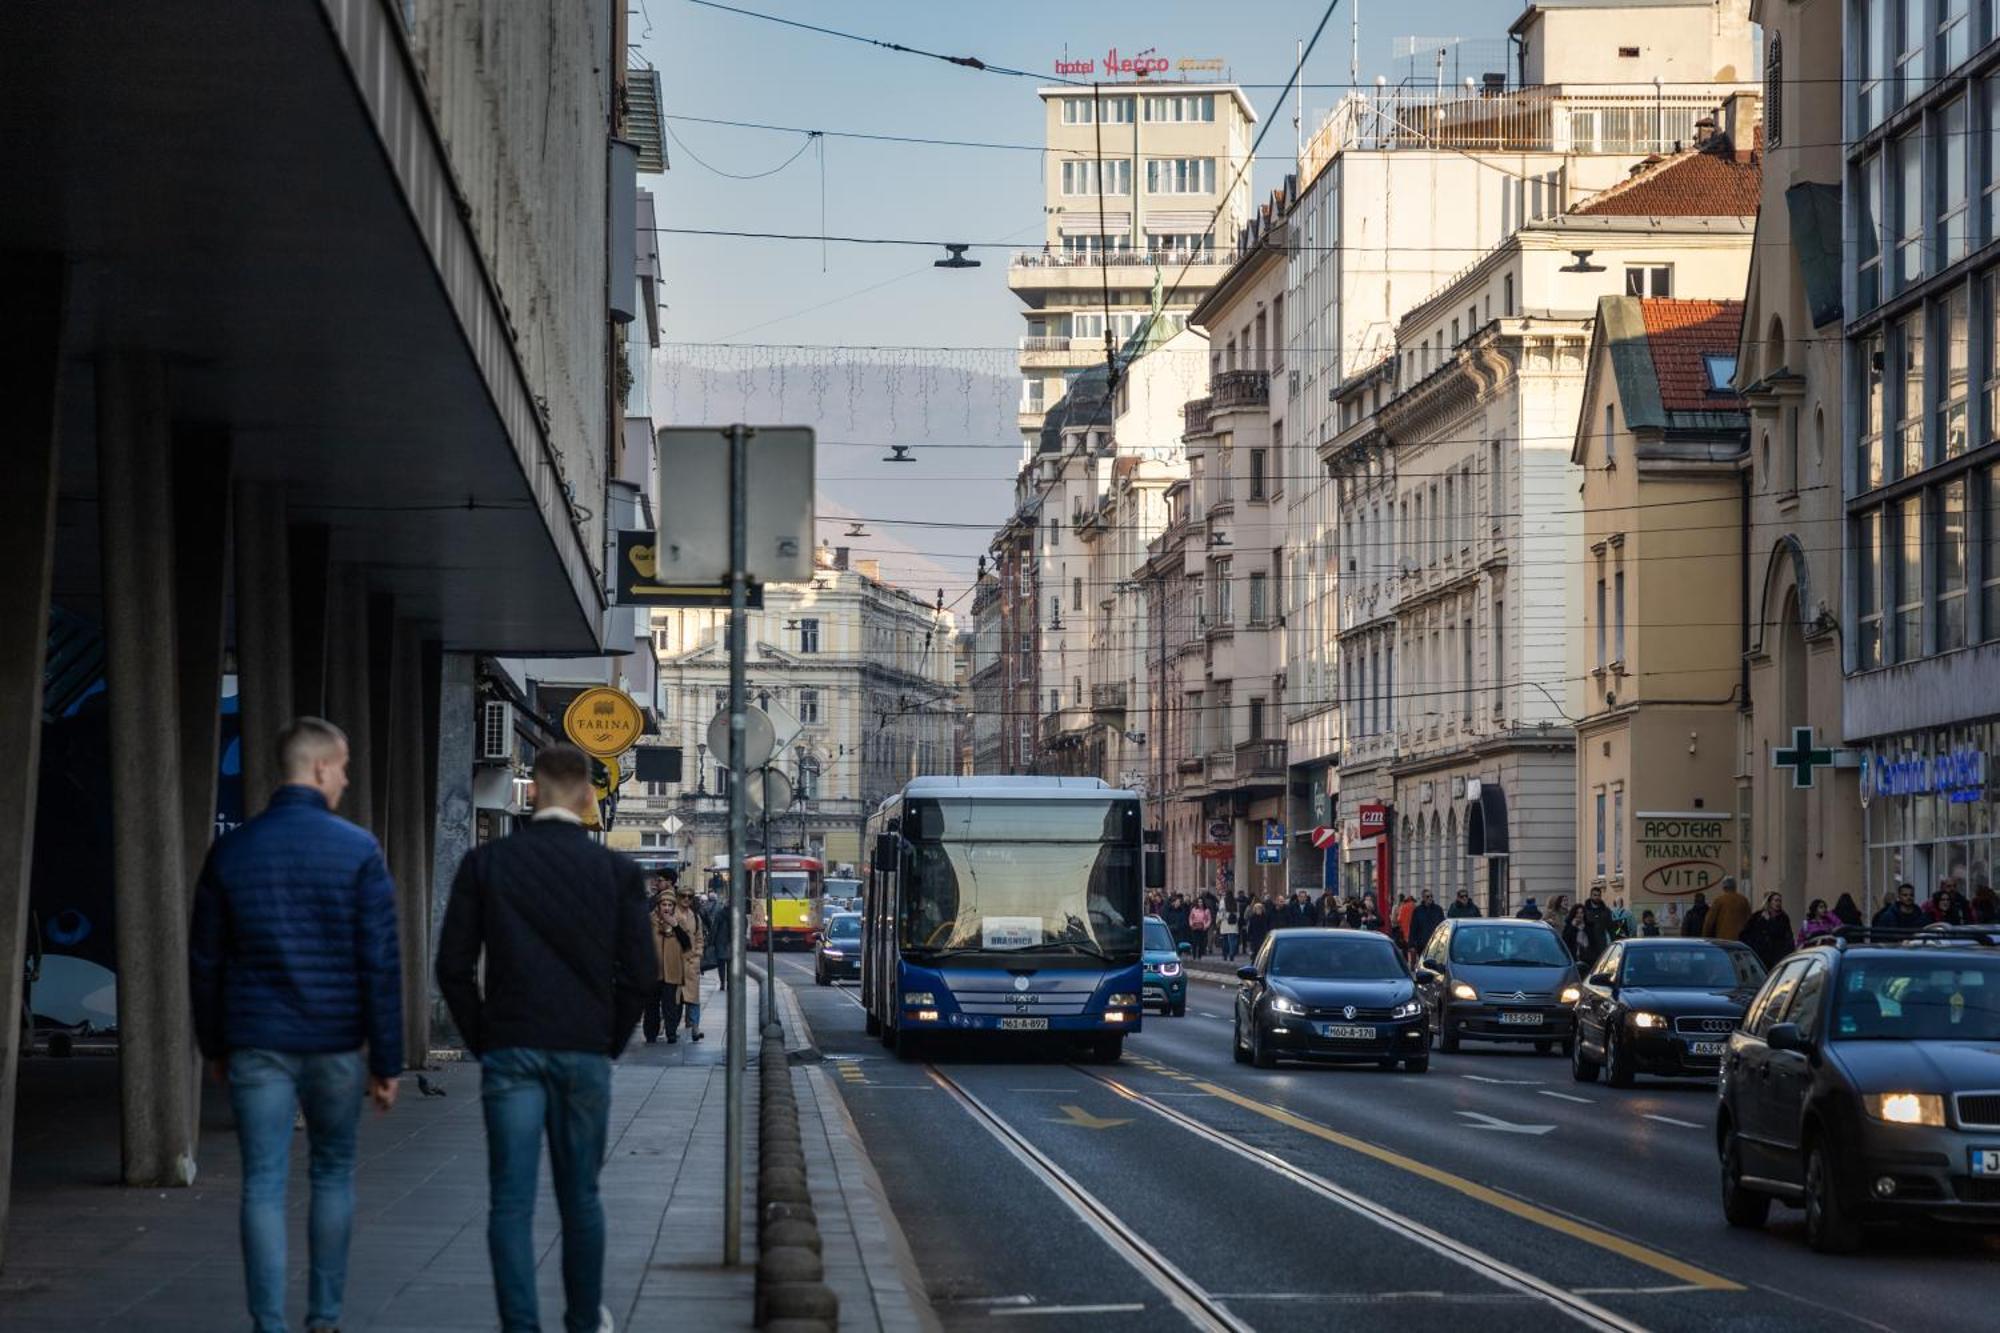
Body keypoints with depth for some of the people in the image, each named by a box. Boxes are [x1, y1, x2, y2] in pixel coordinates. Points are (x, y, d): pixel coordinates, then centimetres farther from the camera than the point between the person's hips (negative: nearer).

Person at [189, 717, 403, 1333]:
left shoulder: (231, 851, 2)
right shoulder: (358, 850, -6)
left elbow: (205, 959, 8)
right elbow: (381, 963, -8)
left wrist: (213, 1045, 19)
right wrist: (386, 1060, -3)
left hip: (257, 1045, 1)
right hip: (335, 1044, -1)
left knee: (264, 1185, 1)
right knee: (333, 1174, 14)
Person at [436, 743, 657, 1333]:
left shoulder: (484, 863, -1)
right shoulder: (617, 871, 0)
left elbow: (454, 967, -1)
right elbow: (641, 972, -1)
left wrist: (482, 1041, 9)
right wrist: (609, 1042, 11)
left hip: (509, 1055, -1)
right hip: (585, 1055, 1)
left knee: (511, 1200, -1)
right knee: (580, 1196, 14)